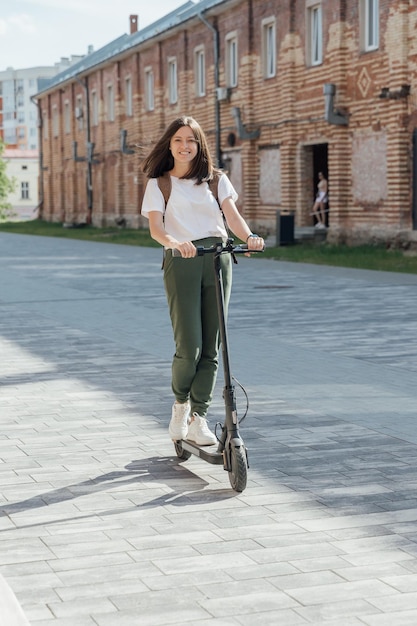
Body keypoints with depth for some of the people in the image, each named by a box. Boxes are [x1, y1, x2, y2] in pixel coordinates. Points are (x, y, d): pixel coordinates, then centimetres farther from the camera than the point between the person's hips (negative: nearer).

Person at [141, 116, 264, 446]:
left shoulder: (216, 179, 15)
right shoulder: (158, 184, 8)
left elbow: (232, 214, 2)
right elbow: (155, 227, -6)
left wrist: (250, 237, -20)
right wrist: (174, 242, -29)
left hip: (217, 258, 3)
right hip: (181, 262, -2)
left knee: (211, 345, 1)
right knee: (189, 346, -10)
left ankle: (198, 418, 9)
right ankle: (180, 403, 17)